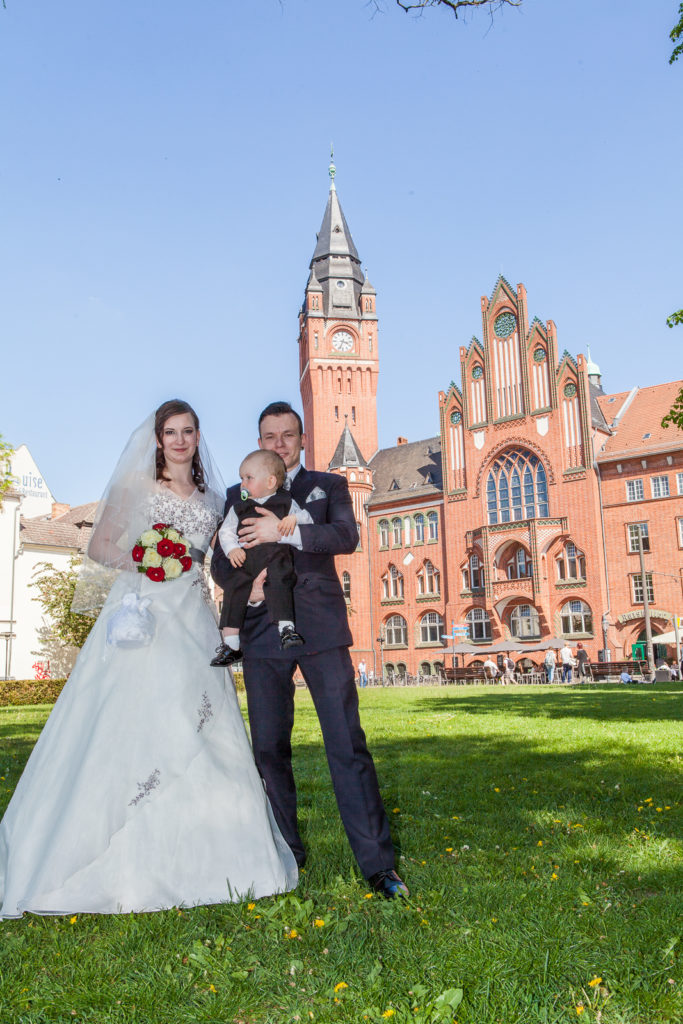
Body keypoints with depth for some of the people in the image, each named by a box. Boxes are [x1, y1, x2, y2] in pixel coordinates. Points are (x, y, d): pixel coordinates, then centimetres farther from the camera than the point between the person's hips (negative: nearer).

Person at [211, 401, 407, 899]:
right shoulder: (239, 496, 18)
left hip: (321, 630, -2)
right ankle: (287, 853, 21)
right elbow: (221, 563, 14)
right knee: (269, 747, 6)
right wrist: (247, 587, -8)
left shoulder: (329, 486, 13)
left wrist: (286, 531, -20)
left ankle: (378, 863, -1)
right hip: (262, 631, 3)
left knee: (347, 743, -6)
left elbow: (346, 536, -6)